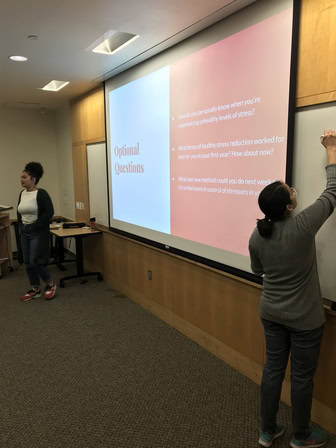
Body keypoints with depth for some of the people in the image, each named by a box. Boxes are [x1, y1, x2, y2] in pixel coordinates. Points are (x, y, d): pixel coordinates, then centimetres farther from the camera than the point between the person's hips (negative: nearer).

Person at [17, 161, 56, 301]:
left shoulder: (41, 193, -13)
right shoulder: (22, 193, 9)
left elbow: (49, 213, -19)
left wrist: (35, 227, -16)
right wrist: (21, 227, 8)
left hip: (38, 233, -8)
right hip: (24, 233, 8)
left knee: (35, 262, -7)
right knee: (28, 263, 9)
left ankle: (51, 284, 14)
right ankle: (35, 290, 21)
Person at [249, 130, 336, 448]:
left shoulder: (256, 237, -9)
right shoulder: (302, 227, -24)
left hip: (270, 313, 5)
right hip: (304, 318, -4)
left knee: (273, 368, 18)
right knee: (302, 376, 14)